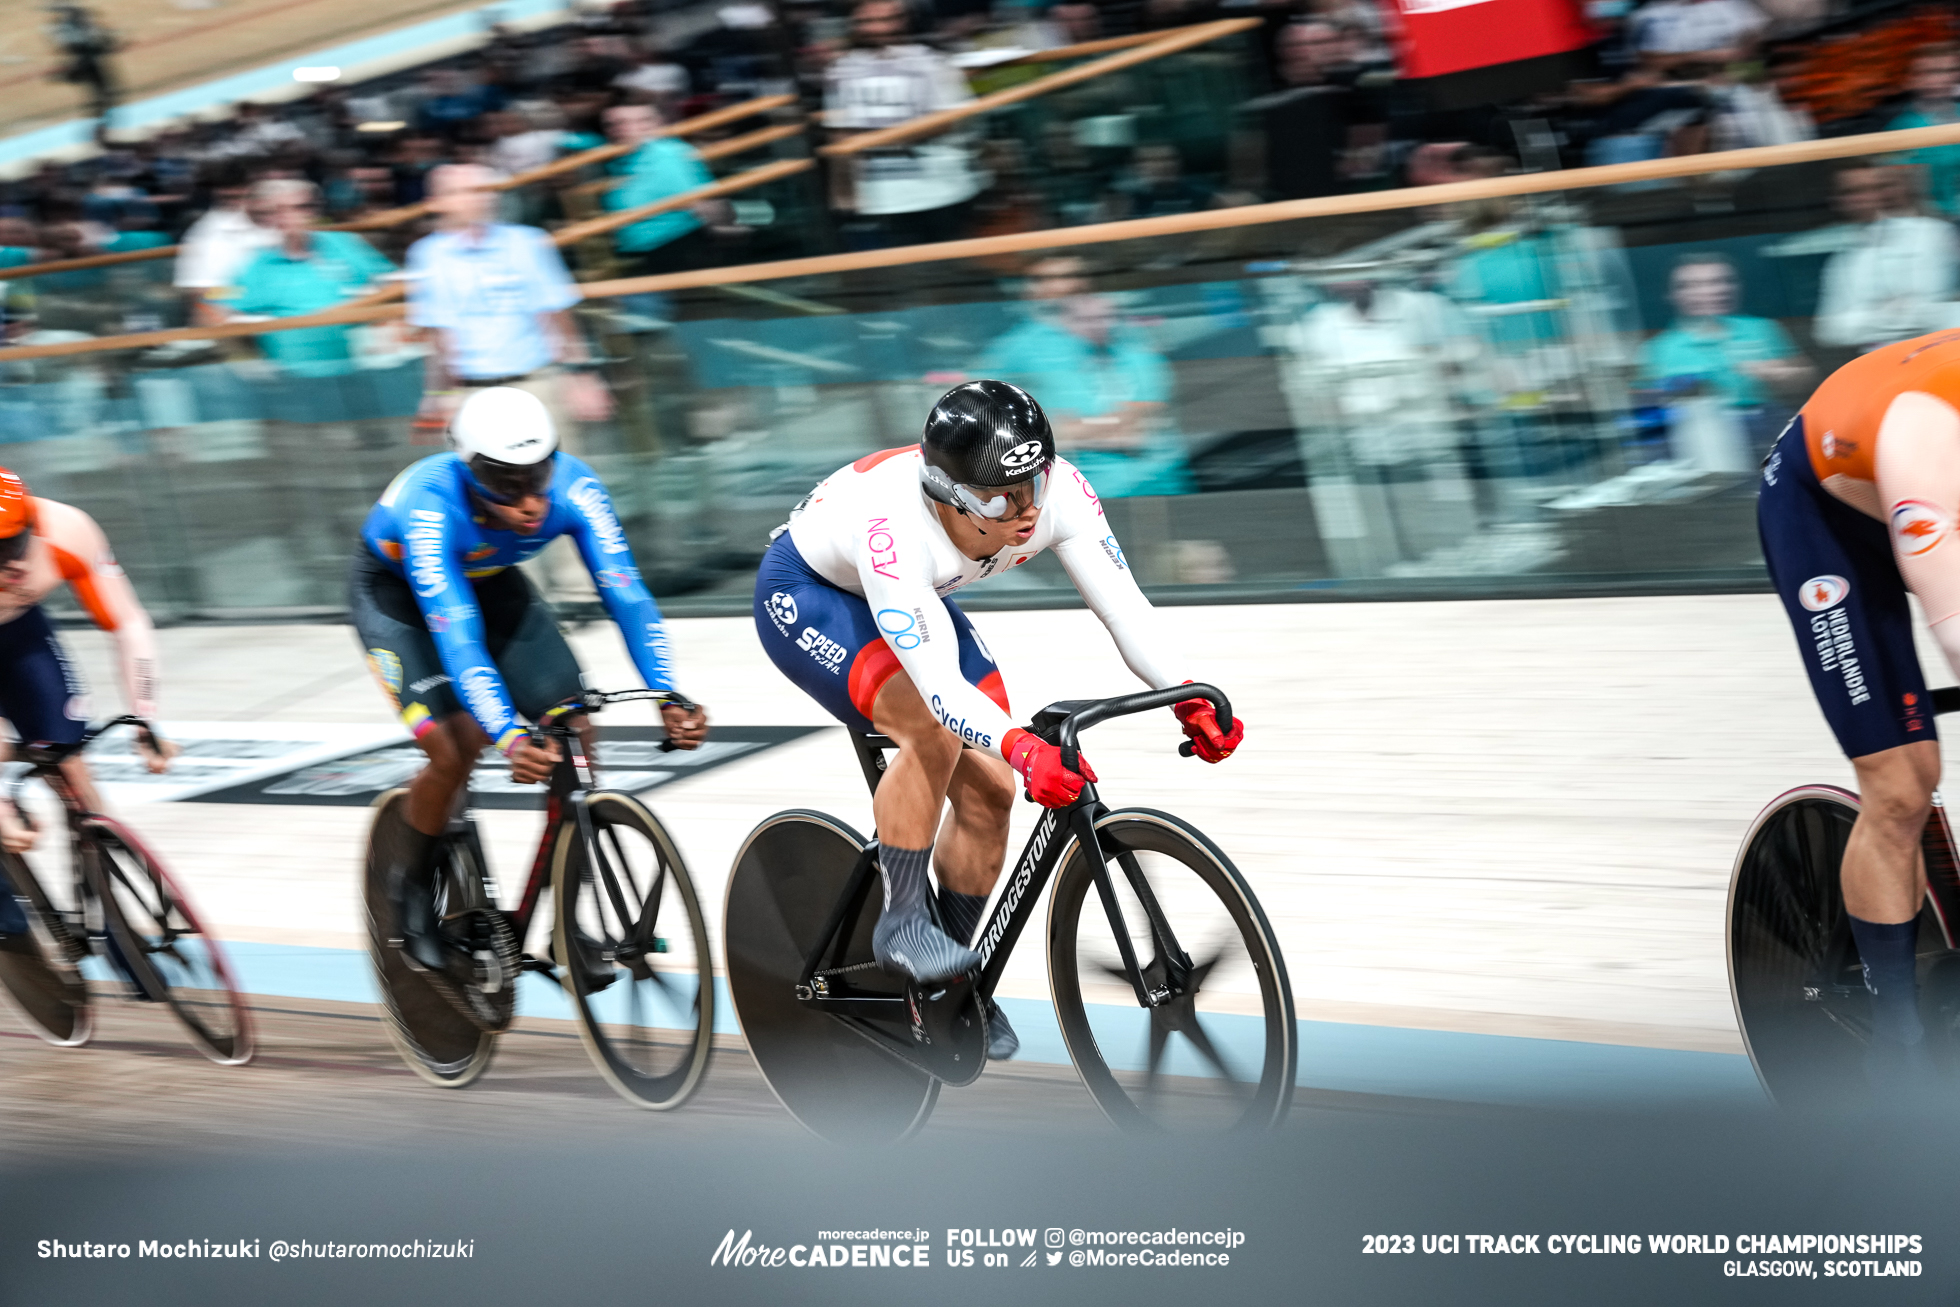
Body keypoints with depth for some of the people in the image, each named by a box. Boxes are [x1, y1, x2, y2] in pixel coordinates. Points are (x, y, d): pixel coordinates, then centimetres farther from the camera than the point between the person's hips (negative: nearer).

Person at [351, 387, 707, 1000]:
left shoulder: (573, 489, -31)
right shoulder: (429, 506, -40)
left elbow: (625, 594, -33)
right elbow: (455, 636, -46)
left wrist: (668, 698, -45)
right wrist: (509, 738, -57)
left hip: (488, 580, 4)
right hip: (395, 592, -4)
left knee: (573, 730, -13)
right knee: (456, 747, -22)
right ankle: (411, 894, 5)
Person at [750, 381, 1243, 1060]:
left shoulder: (1057, 491, -28)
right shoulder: (895, 526, -43)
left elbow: (1123, 602, -25)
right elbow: (941, 685, -46)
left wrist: (1192, 700, -37)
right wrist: (1021, 746, -60)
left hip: (915, 600, 6)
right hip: (807, 593, -6)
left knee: (990, 788, -3)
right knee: (934, 731, -31)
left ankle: (953, 976, 16)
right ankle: (900, 923, -12)